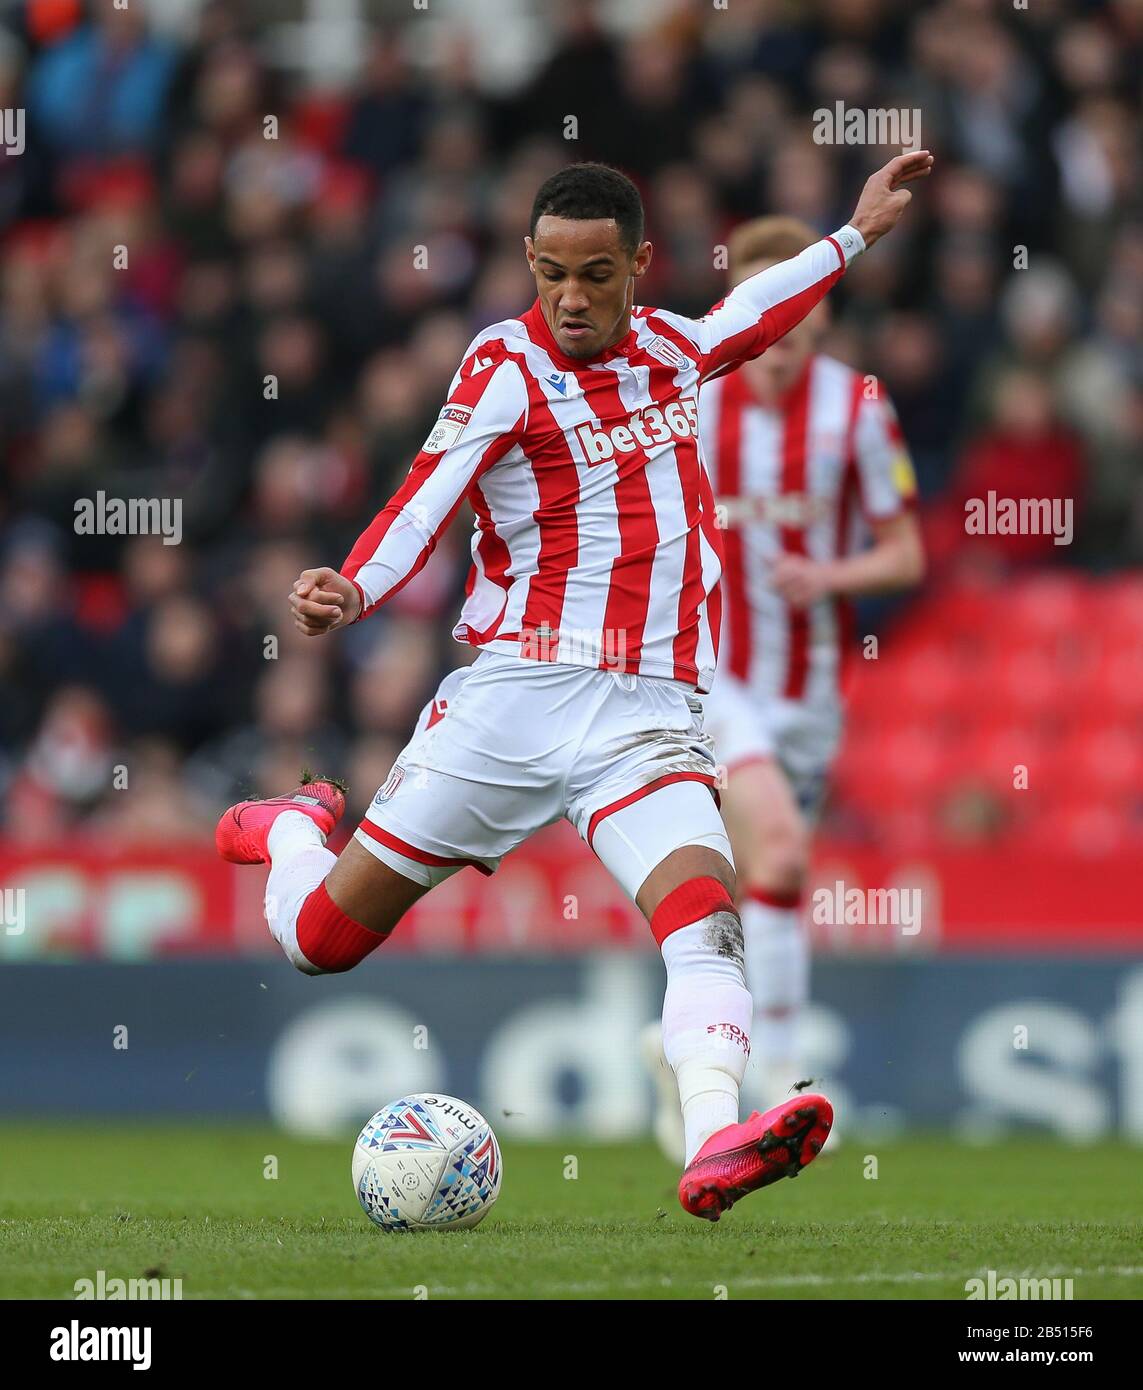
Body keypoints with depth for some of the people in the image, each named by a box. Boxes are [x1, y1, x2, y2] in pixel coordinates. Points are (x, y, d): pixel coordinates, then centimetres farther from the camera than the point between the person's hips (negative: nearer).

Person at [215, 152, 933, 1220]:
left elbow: (746, 317, 37)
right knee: (319, 939, 4)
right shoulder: (508, 364, -5)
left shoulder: (669, 344, 13)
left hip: (649, 717, 3)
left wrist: (854, 235, 42)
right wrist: (350, 592, -37)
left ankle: (713, 1146, -46)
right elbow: (426, 500, -19)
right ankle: (293, 828, 39)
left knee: (704, 905, -27)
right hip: (518, 689, -3)